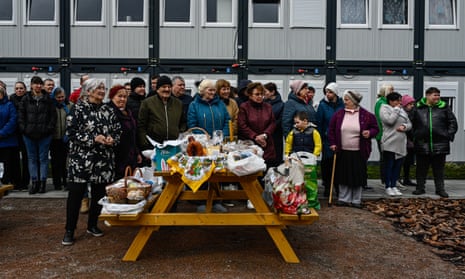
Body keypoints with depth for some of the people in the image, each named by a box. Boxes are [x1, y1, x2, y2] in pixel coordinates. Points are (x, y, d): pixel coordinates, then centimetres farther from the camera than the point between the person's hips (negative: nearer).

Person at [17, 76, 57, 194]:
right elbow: (21, 116, 5)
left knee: (43, 158, 4)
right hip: (29, 134, 2)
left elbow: (53, 115, 1)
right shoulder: (25, 99, 4)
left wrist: (49, 128, -7)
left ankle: (43, 182, 11)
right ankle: (35, 182, 14)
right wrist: (24, 129, -4)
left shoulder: (48, 99, 1)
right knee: (32, 158, 7)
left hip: (44, 134, -2)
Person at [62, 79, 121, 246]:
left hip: (104, 159, 4)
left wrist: (112, 139, -7)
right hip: (81, 158, -4)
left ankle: (92, 225, 27)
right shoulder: (78, 109, -3)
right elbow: (71, 131, -9)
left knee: (99, 193, 10)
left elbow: (117, 130, 15)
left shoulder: (108, 110, 10)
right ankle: (69, 230, 11)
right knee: (76, 194, -1)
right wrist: (94, 139, -17)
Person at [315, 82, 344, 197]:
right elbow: (319, 123, -2)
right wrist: (320, 138, -7)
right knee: (327, 162, 4)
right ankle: (327, 186, 18)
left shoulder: (342, 105, 3)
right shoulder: (323, 105, -2)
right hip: (327, 139, -1)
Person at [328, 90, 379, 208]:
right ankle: (344, 199, 20)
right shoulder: (338, 114, 3)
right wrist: (332, 143, 2)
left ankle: (356, 200, 20)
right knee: (343, 176, 7)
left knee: (358, 176, 6)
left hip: (359, 153, -1)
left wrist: (370, 133, -13)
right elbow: (331, 129, 9)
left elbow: (375, 128, 7)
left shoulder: (366, 115, -2)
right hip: (342, 152, 1)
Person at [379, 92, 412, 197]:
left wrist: (404, 126, -7)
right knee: (389, 166, 1)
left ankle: (394, 186, 20)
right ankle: (388, 187, 10)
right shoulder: (384, 109, -3)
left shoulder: (402, 110, 16)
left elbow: (409, 124, 15)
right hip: (389, 143, -6)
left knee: (397, 166, 10)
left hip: (401, 144, 6)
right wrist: (396, 109, -9)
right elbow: (390, 121, -19)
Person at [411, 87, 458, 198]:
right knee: (421, 168, 8)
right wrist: (414, 136, 3)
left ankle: (440, 189, 18)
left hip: (440, 144, 0)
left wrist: (449, 135, 0)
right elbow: (412, 123, 11)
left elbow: (453, 122, 8)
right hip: (422, 144, 0)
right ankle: (420, 188, 18)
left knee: (439, 168, 8)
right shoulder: (418, 109, 4)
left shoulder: (444, 108, 5)